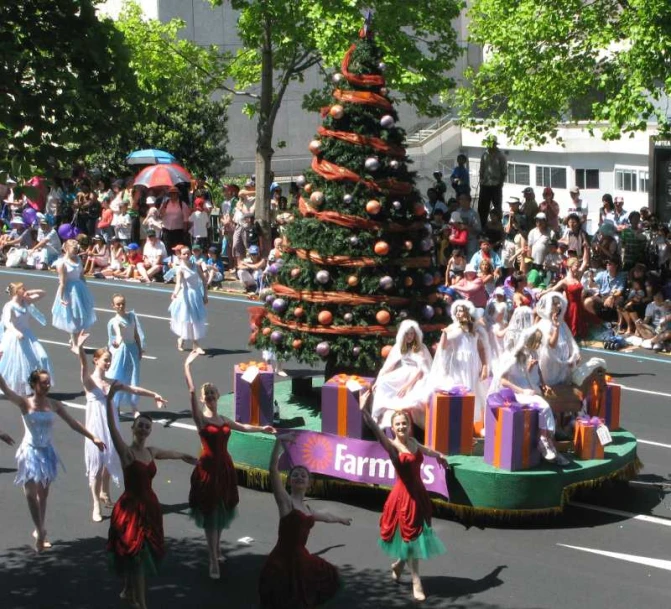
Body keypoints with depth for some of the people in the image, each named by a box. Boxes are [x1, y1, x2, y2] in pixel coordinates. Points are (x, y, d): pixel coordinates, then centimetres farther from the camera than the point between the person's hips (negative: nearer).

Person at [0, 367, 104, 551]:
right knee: (31, 493, -9)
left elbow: (73, 423, 4)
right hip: (30, 451, -4)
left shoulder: (54, 404, -2)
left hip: (46, 452, 4)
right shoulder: (25, 403, -12)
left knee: (43, 493, 13)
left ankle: (39, 531, 26)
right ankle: (40, 532, 0)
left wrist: (93, 438, 2)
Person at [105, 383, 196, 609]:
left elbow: (171, 453, 27)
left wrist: (186, 457, 45)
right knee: (137, 556, -5)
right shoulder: (126, 451, -14)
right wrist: (109, 399, -43)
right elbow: (112, 427, -30)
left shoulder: (151, 451, 5)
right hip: (131, 507, -7)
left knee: (136, 556, 20)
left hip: (150, 506, 7)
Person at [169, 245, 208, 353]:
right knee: (187, 319, 2)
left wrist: (205, 295, 4)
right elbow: (178, 283, -28)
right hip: (186, 296, -5)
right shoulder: (180, 269, -14)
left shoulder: (196, 266, 0)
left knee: (197, 319, 8)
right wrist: (175, 293, -47)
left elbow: (203, 280, 7)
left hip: (197, 295, 5)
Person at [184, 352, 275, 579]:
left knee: (222, 512, 13)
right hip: (208, 468, -6)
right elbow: (191, 392, -15)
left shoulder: (224, 420, 11)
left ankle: (216, 551, 29)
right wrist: (187, 367, -21)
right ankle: (213, 561, -5)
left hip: (225, 468, 6)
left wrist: (262, 429, 37)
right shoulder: (200, 418, -6)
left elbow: (243, 427, 31)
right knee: (210, 514, -5)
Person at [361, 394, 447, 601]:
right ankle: (416, 582, 13)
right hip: (404, 494, -6)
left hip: (419, 492, 6)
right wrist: (364, 411, -49)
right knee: (410, 536, 3)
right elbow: (376, 431, -32)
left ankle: (399, 563, 40)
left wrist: (439, 455, 48)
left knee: (417, 535, 14)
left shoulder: (412, 442, 4)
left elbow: (425, 449, 27)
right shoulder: (392, 445, -14)